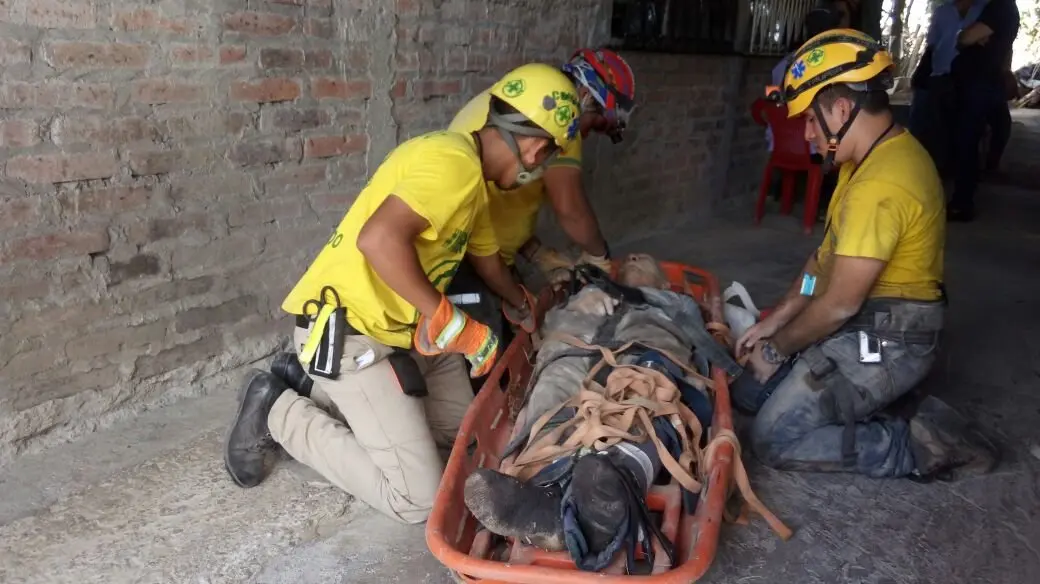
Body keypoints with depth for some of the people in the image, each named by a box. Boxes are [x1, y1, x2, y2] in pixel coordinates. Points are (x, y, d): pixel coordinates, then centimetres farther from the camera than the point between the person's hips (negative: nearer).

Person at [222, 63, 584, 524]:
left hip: (400, 329, 10)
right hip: (349, 333, -10)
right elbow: (379, 238, -34)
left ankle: (313, 389, 17)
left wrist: (523, 308, 47)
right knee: (417, 499, -9)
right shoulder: (453, 161, -19)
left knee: (464, 432, 17)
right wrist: (449, 321, -25)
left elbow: (487, 259, 31)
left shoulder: (472, 177, 14)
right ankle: (279, 413, 4)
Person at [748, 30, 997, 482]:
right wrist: (772, 322, 10)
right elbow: (828, 256, 13)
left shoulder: (879, 185, -26)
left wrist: (776, 349, -7)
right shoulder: (883, 153, 8)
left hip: (884, 342, -10)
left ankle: (920, 446, -6)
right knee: (748, 392, 11)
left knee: (773, 440, -11)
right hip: (864, 324, 10)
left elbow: (839, 303, -23)